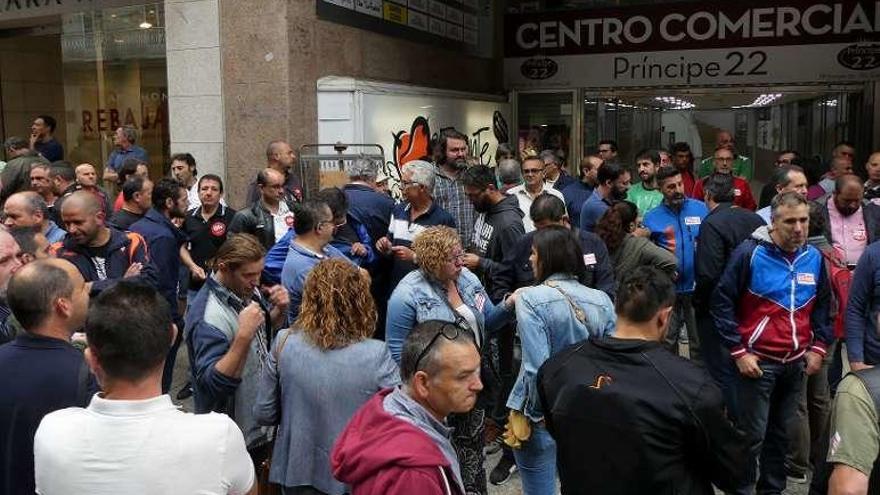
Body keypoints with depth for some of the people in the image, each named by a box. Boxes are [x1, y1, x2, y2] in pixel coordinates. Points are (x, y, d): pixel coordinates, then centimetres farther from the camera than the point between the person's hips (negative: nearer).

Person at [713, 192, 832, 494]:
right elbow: (722, 302, -10)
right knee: (752, 435, -2)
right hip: (758, 361, -5)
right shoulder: (750, 253, -12)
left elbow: (823, 306, 17)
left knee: (781, 432, 15)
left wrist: (818, 347, 7)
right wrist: (738, 351, -12)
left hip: (796, 363, 5)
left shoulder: (814, 258, 4)